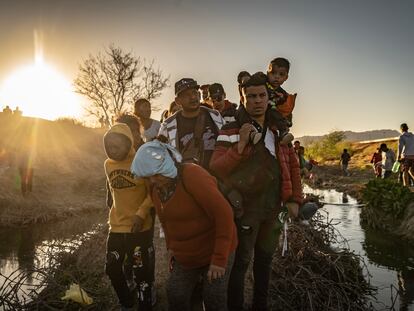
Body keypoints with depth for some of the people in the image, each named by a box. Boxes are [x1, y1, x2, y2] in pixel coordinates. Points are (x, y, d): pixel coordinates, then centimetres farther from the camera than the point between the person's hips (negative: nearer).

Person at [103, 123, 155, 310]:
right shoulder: (108, 164, 5)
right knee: (112, 269, 16)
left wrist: (141, 214, -23)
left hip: (141, 228, -6)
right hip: (116, 226, 6)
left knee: (141, 273, 4)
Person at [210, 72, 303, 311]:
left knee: (265, 258, 20)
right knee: (241, 262, 5)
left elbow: (292, 164, 12)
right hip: (245, 208, -6)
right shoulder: (231, 131, -11)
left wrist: (294, 199, 5)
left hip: (272, 208, 6)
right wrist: (240, 145, -29)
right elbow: (216, 168, -18)